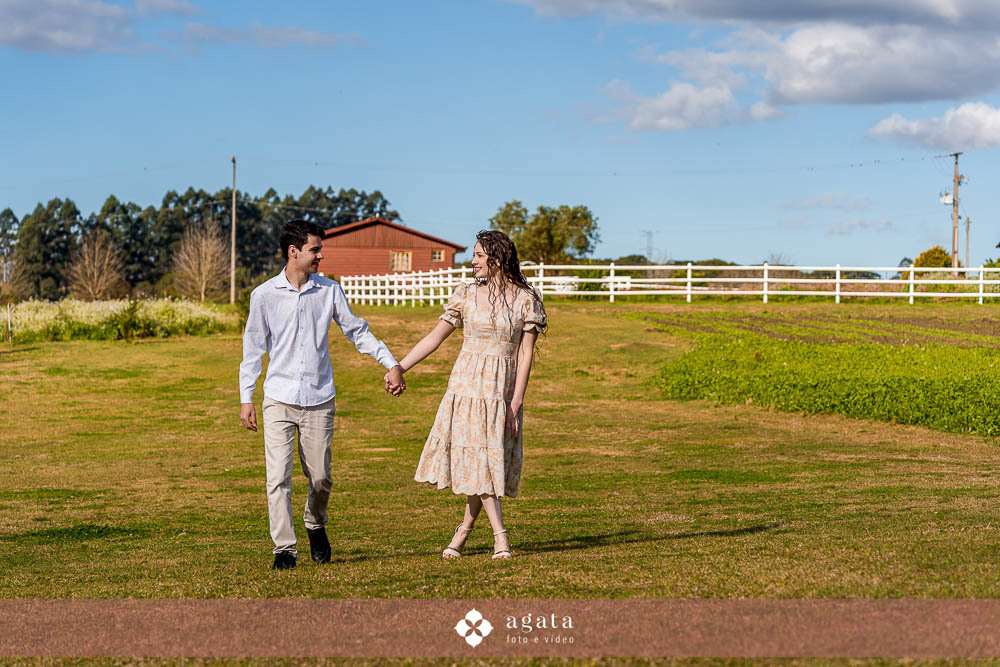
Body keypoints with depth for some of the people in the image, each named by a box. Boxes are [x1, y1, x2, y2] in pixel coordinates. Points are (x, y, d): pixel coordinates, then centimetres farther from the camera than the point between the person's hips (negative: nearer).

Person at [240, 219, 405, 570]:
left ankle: (315, 525, 33)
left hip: (319, 399, 2)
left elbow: (357, 330, 13)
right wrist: (245, 399, 4)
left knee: (321, 478, 4)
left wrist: (392, 363, 7)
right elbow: (253, 347, 5)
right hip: (279, 399, -2)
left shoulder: (329, 291, 3)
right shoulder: (264, 295, -2)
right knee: (278, 476, -8)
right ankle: (284, 548, 0)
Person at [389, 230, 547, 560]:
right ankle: (500, 536, -3)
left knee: (491, 460, 1)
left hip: (503, 388, -1)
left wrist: (516, 401, -8)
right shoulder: (466, 295, 5)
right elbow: (434, 338, 9)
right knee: (474, 459, -5)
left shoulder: (526, 300, -1)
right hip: (466, 384, 1)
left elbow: (525, 353, -3)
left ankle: (464, 530, 16)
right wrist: (398, 369, 4)